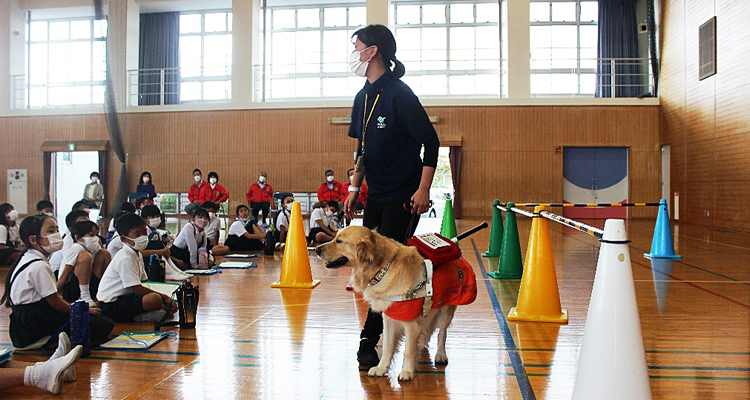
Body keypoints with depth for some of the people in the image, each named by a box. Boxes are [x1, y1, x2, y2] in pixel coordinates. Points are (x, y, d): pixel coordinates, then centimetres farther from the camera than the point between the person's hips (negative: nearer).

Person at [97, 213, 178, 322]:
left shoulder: (138, 255, 12)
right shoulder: (125, 259, -19)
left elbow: (143, 282, 11)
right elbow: (138, 289, -22)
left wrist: (166, 299, -2)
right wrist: (165, 297, -17)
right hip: (111, 307, -10)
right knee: (155, 299, -32)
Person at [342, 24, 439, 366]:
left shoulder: (399, 94, -14)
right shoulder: (363, 97, 10)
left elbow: (431, 141, -14)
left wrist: (423, 190, -18)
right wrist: (354, 189, 13)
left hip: (404, 196, -8)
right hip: (376, 195, 8)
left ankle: (369, 340, 0)